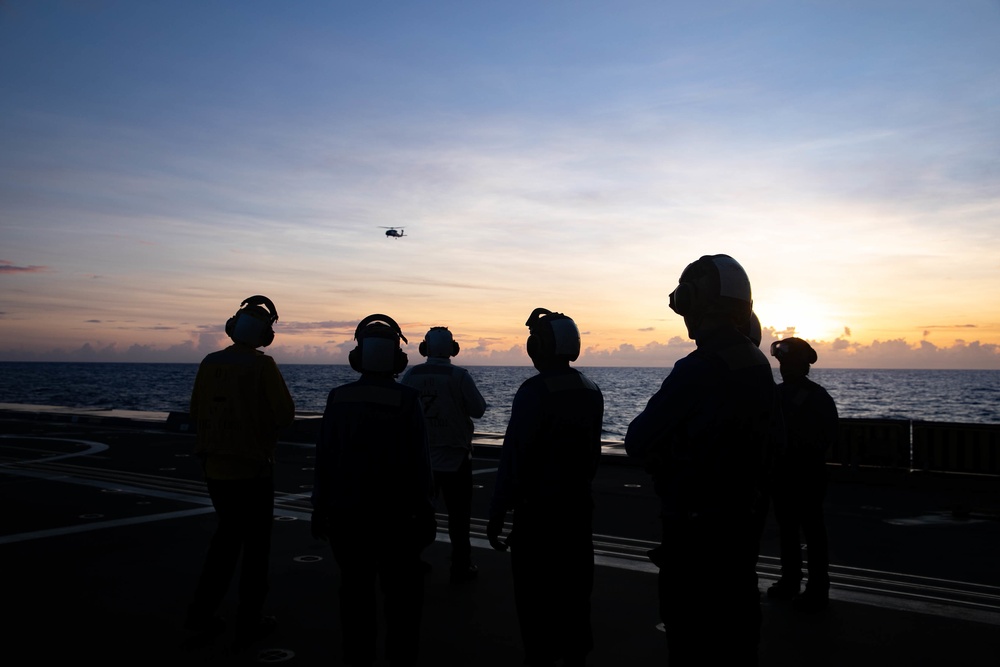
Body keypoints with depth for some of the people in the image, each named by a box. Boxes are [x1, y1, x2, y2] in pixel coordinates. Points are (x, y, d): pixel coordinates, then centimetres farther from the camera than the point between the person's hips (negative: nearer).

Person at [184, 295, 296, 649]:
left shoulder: (209, 363, 0)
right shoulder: (262, 366, -15)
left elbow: (197, 414, 6)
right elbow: (285, 414, -15)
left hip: (215, 468, 5)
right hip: (253, 469, -5)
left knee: (227, 533, 23)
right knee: (256, 543, 9)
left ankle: (202, 613, 20)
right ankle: (249, 621, 16)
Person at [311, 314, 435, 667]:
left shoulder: (338, 397, -2)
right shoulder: (407, 399, -10)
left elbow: (324, 458, 0)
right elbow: (418, 461, -10)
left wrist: (320, 508, 9)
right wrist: (426, 512, -3)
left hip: (346, 513, 3)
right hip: (395, 515, -3)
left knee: (355, 589, 12)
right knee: (402, 591, 8)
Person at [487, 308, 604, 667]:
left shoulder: (534, 390, -17)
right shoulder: (591, 390, 5)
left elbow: (514, 456, -19)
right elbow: (593, 452, 11)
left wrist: (497, 514, -15)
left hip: (538, 510, -7)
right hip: (579, 505, 7)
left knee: (536, 595, 2)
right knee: (574, 589, 16)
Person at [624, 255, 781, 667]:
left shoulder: (698, 370, -22)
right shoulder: (758, 365, 4)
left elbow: (638, 442, -20)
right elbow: (770, 438, 16)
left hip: (696, 530, -8)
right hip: (743, 521, 9)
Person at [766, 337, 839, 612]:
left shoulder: (818, 396, -8)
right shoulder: (778, 393, 7)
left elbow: (830, 434, -9)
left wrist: (807, 452, -17)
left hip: (808, 472, -6)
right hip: (782, 470, 6)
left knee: (812, 530, -1)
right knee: (786, 527, 14)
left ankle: (818, 589, 5)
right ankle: (789, 580, 25)